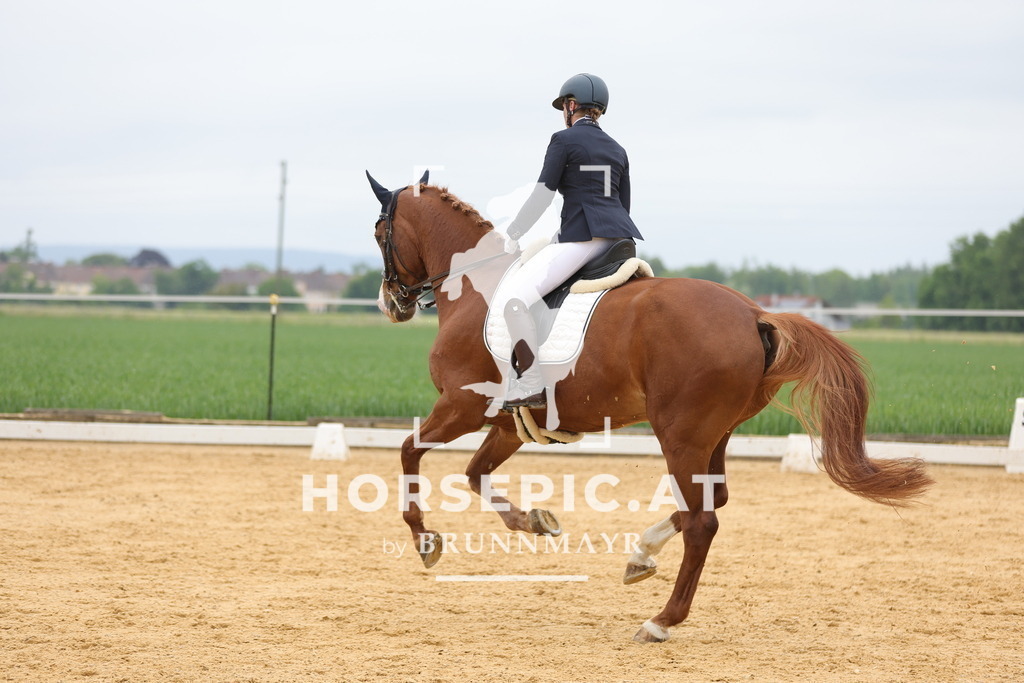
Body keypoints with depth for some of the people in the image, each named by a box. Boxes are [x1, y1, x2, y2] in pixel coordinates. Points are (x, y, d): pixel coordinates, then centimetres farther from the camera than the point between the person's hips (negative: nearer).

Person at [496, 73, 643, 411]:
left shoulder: (564, 140, 1)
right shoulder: (617, 149, 22)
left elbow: (542, 195, -4)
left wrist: (512, 235, 6)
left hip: (582, 237, -8)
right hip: (623, 236, 8)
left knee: (512, 295, -13)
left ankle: (531, 386, -20)